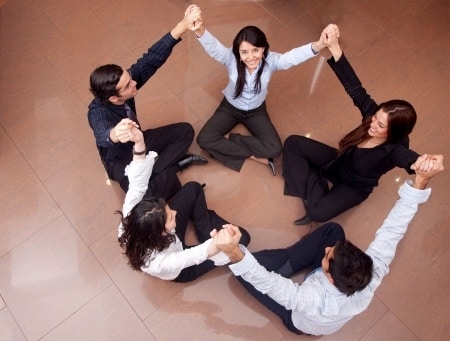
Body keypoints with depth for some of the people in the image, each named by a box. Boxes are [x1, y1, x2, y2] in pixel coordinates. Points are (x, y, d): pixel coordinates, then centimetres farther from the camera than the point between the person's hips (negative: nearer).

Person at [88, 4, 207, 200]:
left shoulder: (126, 79, -22)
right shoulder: (98, 113, -37)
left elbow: (152, 59, -30)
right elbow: (102, 135, -58)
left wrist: (182, 27, -42)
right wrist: (115, 134, -84)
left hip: (138, 142, 6)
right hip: (119, 160, -6)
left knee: (185, 130, -1)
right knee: (147, 193, -32)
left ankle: (153, 171, -6)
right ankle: (172, 164, -2)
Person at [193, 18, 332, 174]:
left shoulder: (271, 60, -27)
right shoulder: (231, 58, -28)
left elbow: (293, 56, -46)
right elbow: (213, 47, -47)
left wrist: (318, 45, -68)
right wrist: (200, 30, -71)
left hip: (256, 111, 0)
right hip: (230, 108, 0)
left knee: (275, 149, -18)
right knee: (204, 139, -21)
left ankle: (230, 138, -3)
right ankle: (253, 155, -11)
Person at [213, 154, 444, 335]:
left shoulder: (315, 303, -50)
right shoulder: (373, 275, -39)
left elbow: (264, 282, -52)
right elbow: (394, 228, -38)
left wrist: (234, 254, -68)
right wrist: (421, 180, -47)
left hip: (299, 322, -4)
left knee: (243, 271, -16)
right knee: (332, 230, -3)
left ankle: (287, 263, 9)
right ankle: (289, 263, 11)